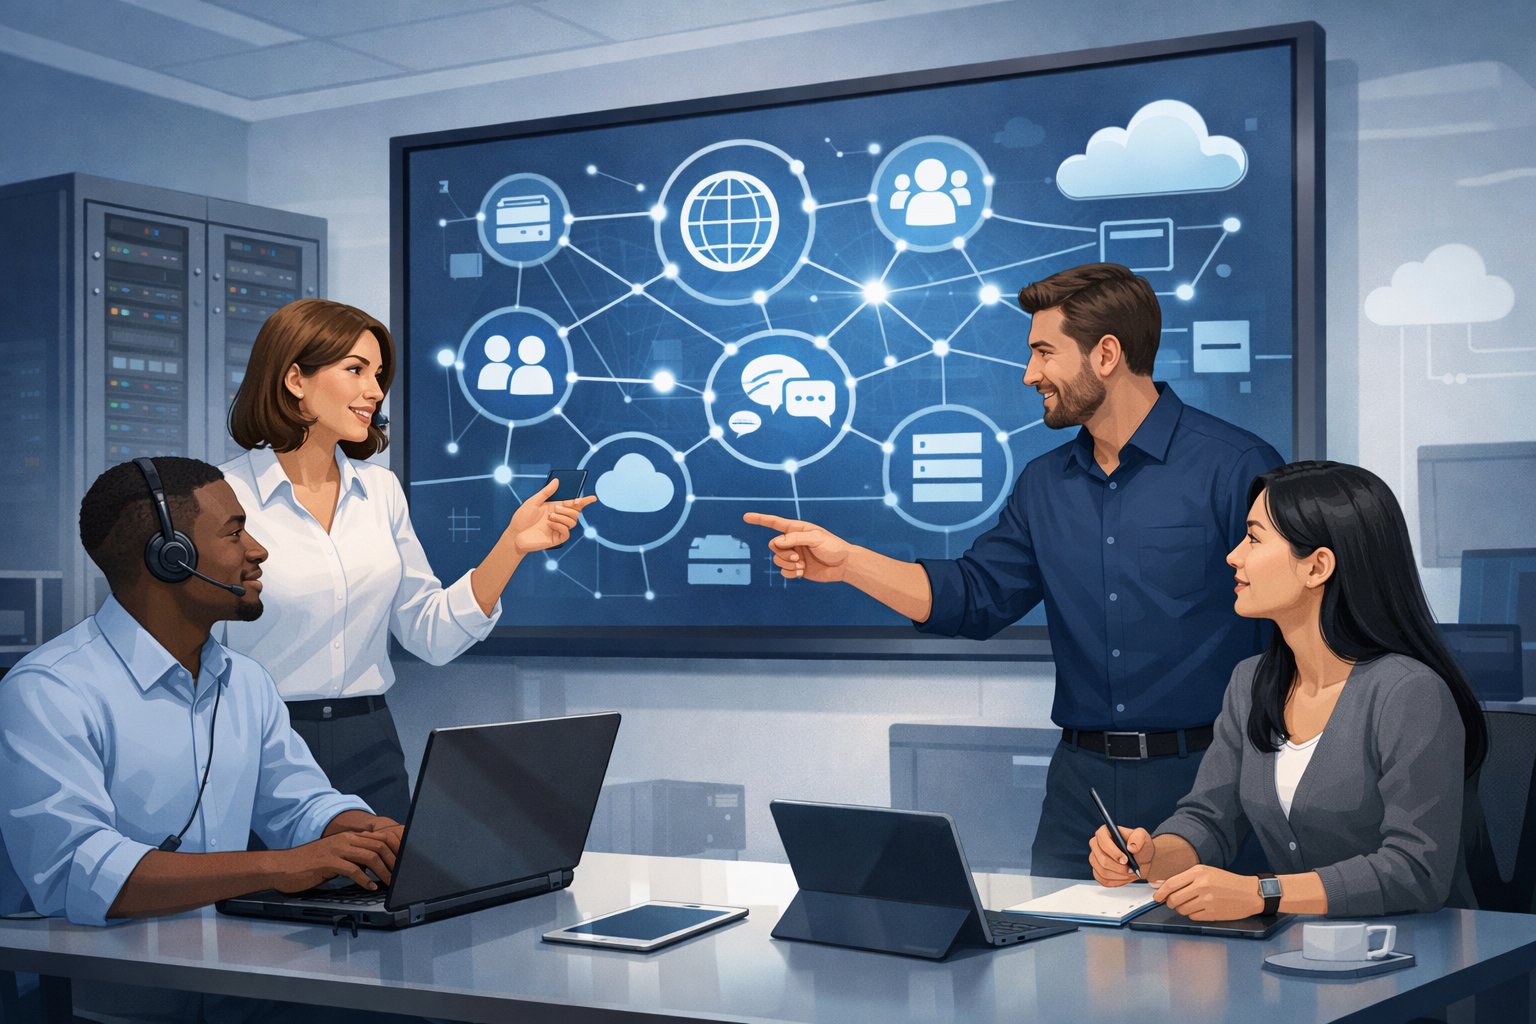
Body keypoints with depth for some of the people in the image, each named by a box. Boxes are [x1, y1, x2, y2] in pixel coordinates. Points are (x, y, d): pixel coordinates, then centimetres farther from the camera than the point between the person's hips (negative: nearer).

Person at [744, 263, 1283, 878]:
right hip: (1081, 778, 5)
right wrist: (847, 562, -1)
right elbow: (974, 597, 11)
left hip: (1201, 775, -5)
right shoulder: (1045, 484, 12)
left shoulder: (1236, 468, -8)